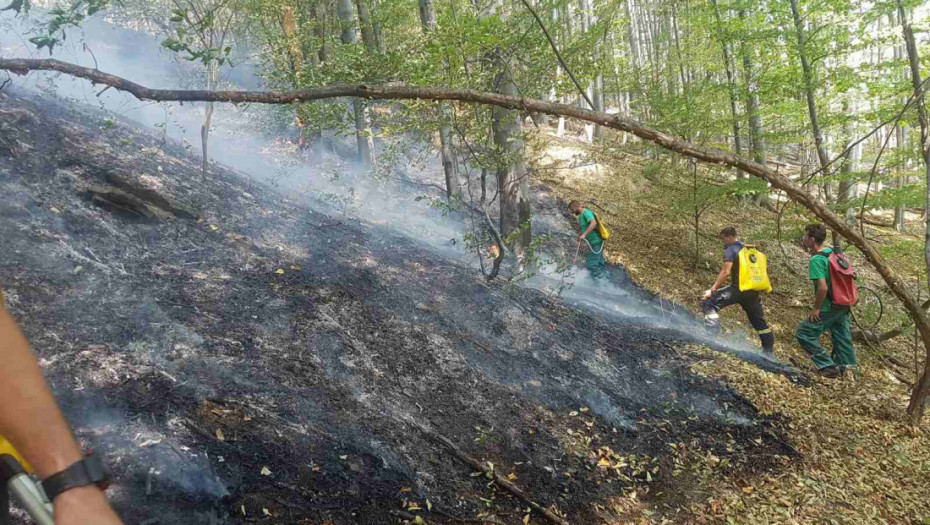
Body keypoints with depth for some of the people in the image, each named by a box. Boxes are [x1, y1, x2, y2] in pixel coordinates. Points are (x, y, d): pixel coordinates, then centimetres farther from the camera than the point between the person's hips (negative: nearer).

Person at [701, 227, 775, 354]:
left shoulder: (730, 250, -4)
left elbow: (726, 272, -15)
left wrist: (713, 290, -13)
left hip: (739, 289, -8)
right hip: (753, 291, 8)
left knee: (709, 303, -7)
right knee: (758, 320, 20)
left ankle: (713, 334, -20)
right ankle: (769, 348, 30)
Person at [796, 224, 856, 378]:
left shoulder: (816, 260, -20)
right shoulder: (833, 252, 6)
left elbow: (823, 287, -27)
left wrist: (816, 308, -16)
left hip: (828, 307, -9)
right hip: (844, 306, 9)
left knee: (805, 334, 0)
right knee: (841, 337, 17)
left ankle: (828, 366, 2)